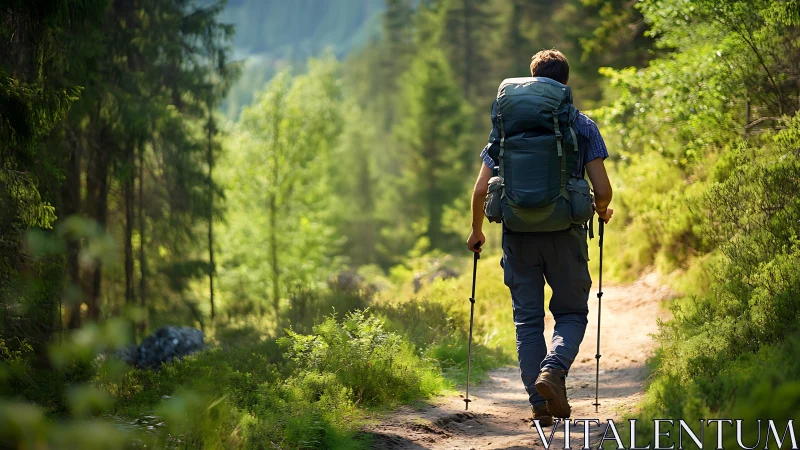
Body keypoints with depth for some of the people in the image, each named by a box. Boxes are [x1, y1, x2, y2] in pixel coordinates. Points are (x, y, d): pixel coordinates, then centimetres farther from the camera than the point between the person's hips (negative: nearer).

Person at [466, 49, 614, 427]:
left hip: (519, 234, 2)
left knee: (527, 320, 10)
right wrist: (602, 211, 19)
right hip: (565, 234, -1)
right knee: (571, 313, 12)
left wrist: (477, 231, 19)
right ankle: (553, 369, -16)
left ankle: (540, 405, 8)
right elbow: (602, 189, -4)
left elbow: (481, 189, 3)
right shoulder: (583, 126, 3)